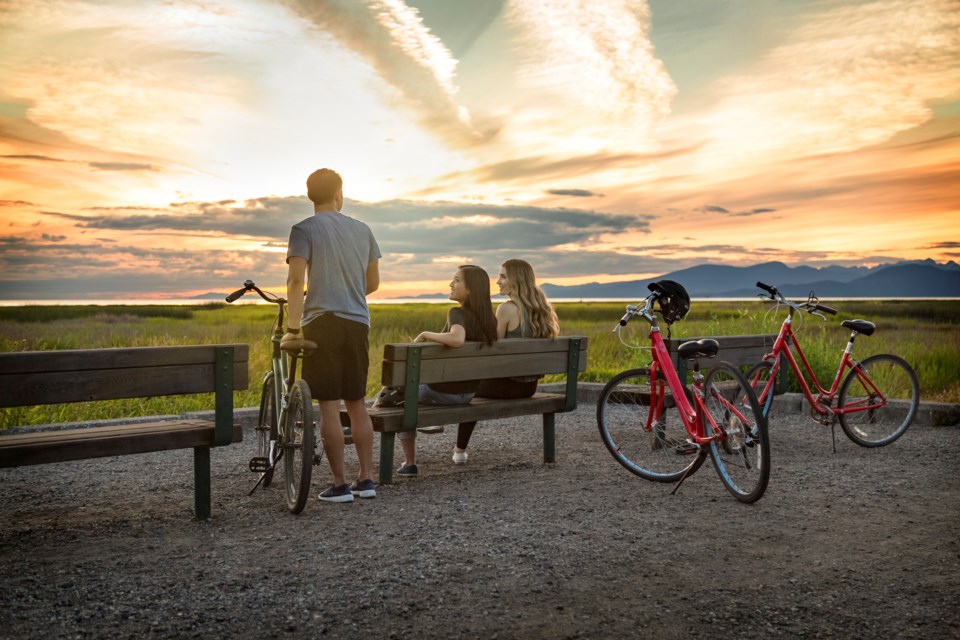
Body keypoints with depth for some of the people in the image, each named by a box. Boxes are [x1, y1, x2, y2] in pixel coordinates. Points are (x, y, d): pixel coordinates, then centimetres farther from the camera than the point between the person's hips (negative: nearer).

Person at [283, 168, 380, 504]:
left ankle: (340, 485, 1)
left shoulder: (304, 229, -4)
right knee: (356, 403, 12)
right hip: (358, 324, 5)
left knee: (329, 406, -2)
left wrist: (293, 327, -13)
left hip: (323, 322, -5)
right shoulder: (362, 230, 11)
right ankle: (366, 480, 14)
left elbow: (296, 279, -16)